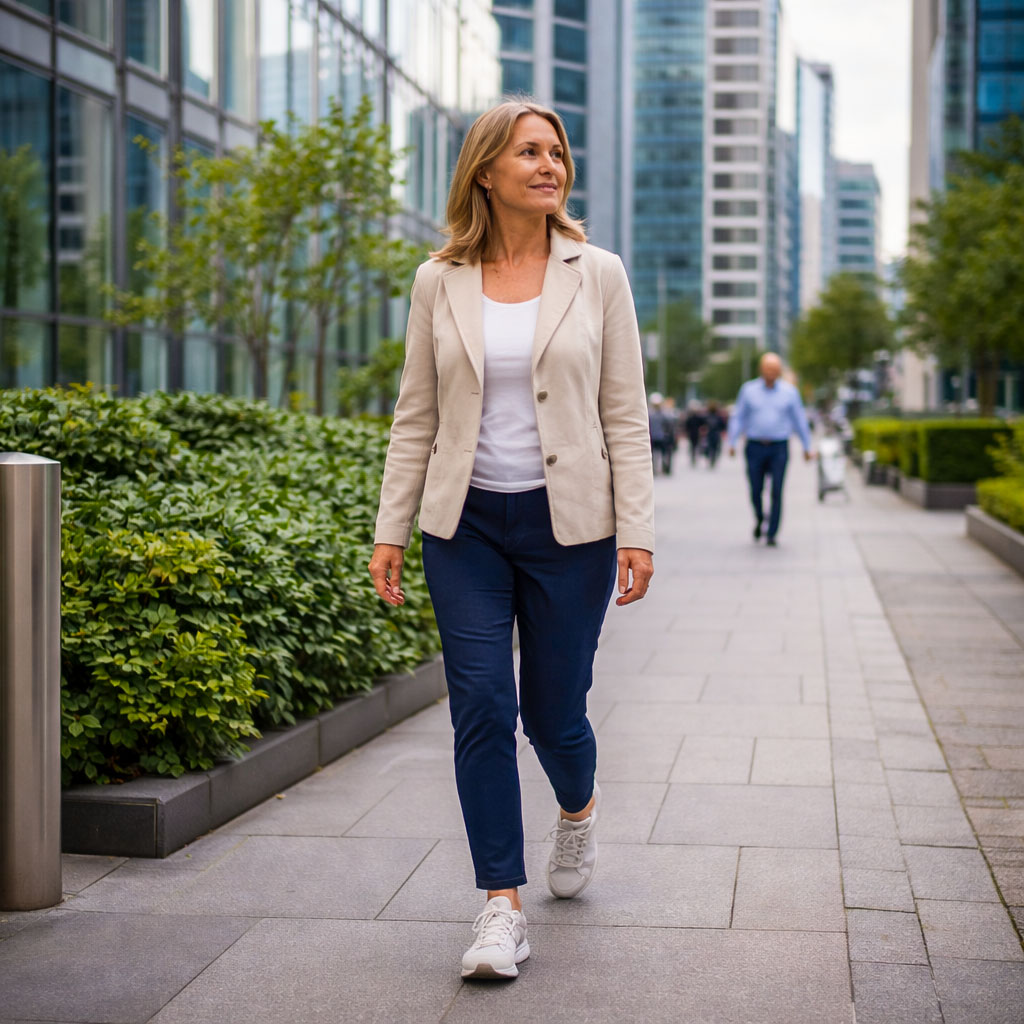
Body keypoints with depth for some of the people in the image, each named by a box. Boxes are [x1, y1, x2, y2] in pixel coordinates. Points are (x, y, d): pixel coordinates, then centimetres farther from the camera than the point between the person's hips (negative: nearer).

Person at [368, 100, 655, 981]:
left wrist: (638, 531, -6)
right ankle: (503, 908, 4)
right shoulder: (440, 283, 4)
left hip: (567, 523, -1)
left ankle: (580, 808, 42)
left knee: (552, 709, 6)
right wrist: (390, 531, 3)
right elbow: (416, 419, 7)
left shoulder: (598, 275, 1)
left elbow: (626, 414, 0)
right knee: (481, 708, -5)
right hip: (467, 524, 1)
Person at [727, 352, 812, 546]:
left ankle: (772, 535, -1)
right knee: (755, 491, 3)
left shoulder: (789, 392, 5)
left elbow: (799, 420, 11)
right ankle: (759, 519, 34)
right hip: (755, 448, 0)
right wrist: (732, 442, -4)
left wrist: (806, 446, 12)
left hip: (779, 449, 0)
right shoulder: (748, 390, 4)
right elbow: (738, 418, 6)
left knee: (777, 493, -7)